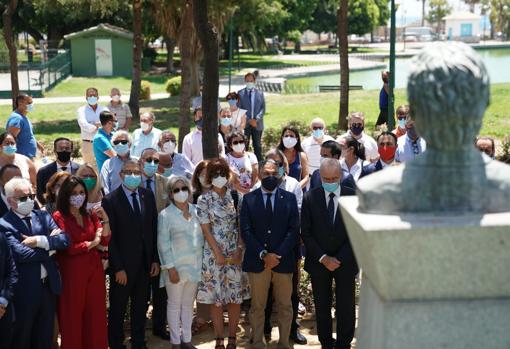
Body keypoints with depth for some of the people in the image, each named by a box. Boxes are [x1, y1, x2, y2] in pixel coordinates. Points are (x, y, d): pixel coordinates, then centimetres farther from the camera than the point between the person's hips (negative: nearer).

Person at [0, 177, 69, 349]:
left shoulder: (43, 216, 8)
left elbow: (64, 239, -3)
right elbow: (20, 254, -23)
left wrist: (40, 241, -18)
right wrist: (49, 246, -12)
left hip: (48, 285, 6)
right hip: (24, 290, -5)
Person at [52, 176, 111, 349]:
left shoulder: (90, 215, 10)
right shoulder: (59, 217, -7)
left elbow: (104, 240, 4)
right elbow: (68, 247, -15)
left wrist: (105, 219, -9)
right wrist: (92, 243, -5)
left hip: (94, 270, 5)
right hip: (72, 272, -5)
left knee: (95, 314, 9)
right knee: (73, 316, 5)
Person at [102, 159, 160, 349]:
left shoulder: (148, 196, 4)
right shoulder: (110, 200, -11)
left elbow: (154, 229, 7)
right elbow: (110, 238, -12)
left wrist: (155, 259, 4)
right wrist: (118, 268, -14)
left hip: (145, 263, 4)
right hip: (123, 264, -4)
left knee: (141, 307, 15)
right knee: (118, 309, 9)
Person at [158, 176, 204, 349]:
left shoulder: (196, 211, 5)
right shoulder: (165, 214, -7)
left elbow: (201, 236, 11)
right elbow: (163, 243, -9)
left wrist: (202, 261, 6)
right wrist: (170, 268, -14)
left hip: (194, 265, 4)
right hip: (176, 266, -4)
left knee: (188, 304, 12)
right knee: (174, 305, 4)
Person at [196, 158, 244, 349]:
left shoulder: (234, 197, 5)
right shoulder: (204, 200, -2)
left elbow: (240, 226, 5)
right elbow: (206, 230, -5)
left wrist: (239, 251, -5)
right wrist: (218, 254, -9)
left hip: (235, 254, 2)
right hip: (213, 253, -2)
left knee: (235, 296, 2)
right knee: (215, 297, 2)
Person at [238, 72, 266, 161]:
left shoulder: (260, 93, 9)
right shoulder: (240, 93, 3)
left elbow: (263, 108, 5)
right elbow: (239, 109, -2)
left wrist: (256, 119, -11)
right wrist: (249, 120, -12)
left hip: (257, 124, 2)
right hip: (245, 124, -2)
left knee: (257, 146, 7)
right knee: (244, 145, 0)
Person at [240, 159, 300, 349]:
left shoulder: (290, 198, 5)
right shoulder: (249, 198, 4)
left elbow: (294, 230, 0)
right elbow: (246, 230, -2)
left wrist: (278, 255, -10)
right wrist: (263, 254, -12)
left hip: (283, 260, 1)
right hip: (257, 260, -1)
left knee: (285, 305, 8)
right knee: (257, 306, 6)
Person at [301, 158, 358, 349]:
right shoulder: (310, 198, -3)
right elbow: (306, 233, -2)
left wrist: (340, 259, -10)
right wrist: (323, 258, -10)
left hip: (345, 262, -1)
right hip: (318, 262, 1)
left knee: (346, 307, 3)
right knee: (322, 307, 10)